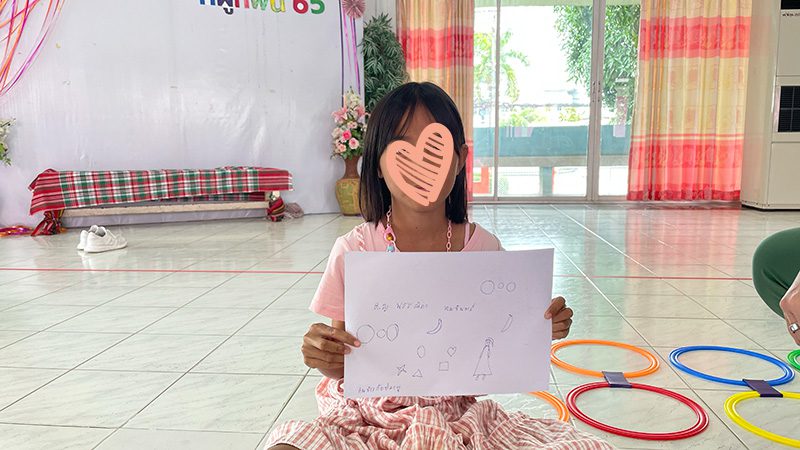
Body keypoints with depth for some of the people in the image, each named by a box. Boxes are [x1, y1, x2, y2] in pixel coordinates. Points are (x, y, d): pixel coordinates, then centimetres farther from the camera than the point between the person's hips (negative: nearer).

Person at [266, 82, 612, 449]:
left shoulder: (483, 247, -4)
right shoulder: (353, 251, -8)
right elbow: (344, 370, -1)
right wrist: (324, 359, -23)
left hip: (456, 415, 2)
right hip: (368, 416, -1)